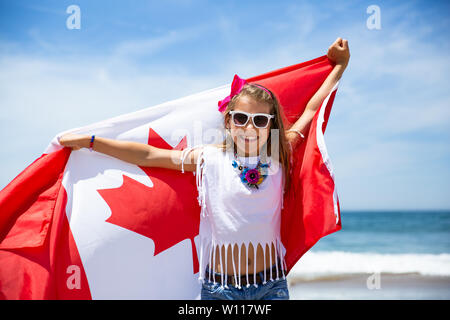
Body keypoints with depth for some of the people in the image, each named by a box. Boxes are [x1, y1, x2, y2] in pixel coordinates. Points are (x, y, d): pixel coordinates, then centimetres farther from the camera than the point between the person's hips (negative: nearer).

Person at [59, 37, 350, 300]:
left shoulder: (279, 158, 2)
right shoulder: (210, 159, -1)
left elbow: (312, 111, 12)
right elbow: (147, 156, 3)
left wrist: (340, 66, 20)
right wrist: (88, 141, 6)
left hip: (271, 286, 1)